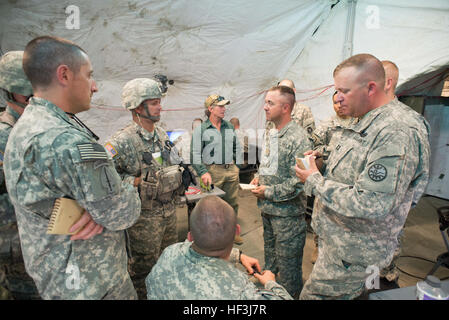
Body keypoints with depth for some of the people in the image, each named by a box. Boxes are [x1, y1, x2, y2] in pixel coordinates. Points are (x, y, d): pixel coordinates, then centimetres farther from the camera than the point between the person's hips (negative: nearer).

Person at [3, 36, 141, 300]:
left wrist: (99, 210, -18)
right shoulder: (69, 142, -31)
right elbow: (122, 214, -27)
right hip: (93, 283, -9)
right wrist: (129, 192, -6)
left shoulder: (24, 126, 3)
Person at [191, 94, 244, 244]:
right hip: (213, 171, -5)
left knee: (232, 203, 12)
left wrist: (239, 169, 12)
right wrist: (203, 172, -15)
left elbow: (238, 149, 19)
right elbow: (195, 154, -5)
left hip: (231, 171, 5)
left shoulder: (230, 127, 13)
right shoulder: (201, 129, -2)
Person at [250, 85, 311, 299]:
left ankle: (292, 295, 32)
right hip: (267, 210, 8)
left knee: (288, 263, 9)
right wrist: (258, 177, 3)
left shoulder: (298, 138, -20)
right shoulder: (271, 133, 7)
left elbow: (300, 181, -24)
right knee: (270, 256, 26)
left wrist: (269, 192, -18)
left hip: (288, 213, -8)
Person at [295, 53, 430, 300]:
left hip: (351, 254, -9)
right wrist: (322, 165, 2)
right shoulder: (364, 124, 8)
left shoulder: (395, 134, -24)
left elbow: (371, 205, -30)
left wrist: (315, 181, -22)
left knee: (313, 295, 5)